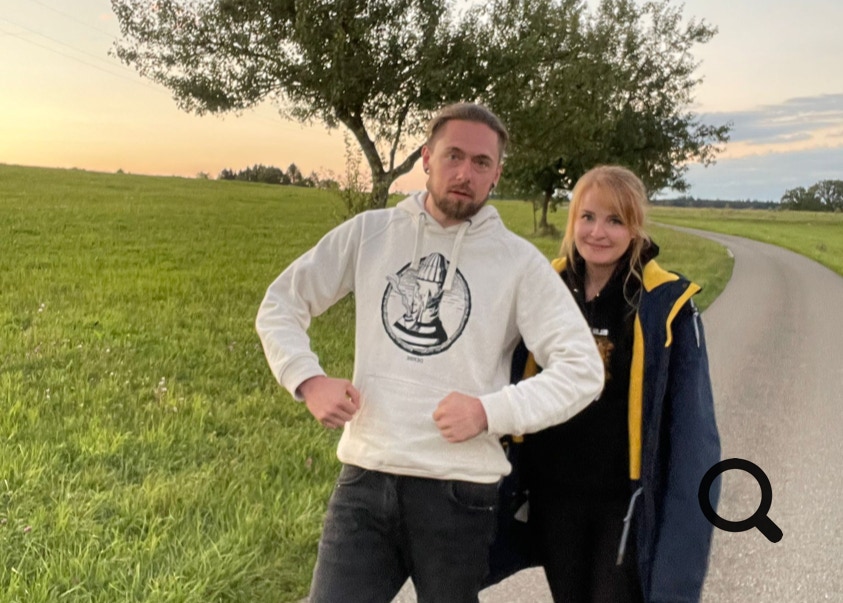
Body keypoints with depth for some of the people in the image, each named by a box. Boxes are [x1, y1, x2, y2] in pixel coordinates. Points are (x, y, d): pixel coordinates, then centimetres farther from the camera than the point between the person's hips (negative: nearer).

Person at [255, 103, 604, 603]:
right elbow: (281, 304, 12)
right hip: (364, 481, 1)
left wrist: (491, 411, -15)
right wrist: (308, 380, -4)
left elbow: (583, 370, -5)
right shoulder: (369, 233, 4)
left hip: (459, 492, -1)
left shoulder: (519, 261, -2)